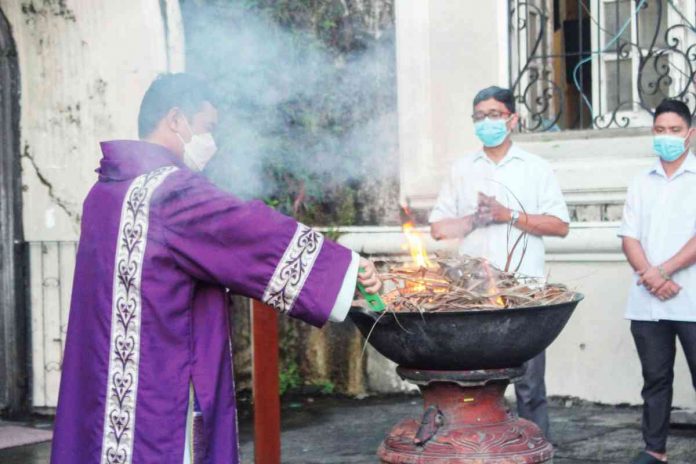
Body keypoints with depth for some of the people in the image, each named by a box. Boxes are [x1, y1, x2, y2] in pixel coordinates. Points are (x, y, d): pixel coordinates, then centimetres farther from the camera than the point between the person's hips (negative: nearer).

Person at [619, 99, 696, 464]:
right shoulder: (641, 184, 14)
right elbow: (629, 238, 7)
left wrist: (665, 271, -15)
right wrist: (650, 276, -10)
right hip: (647, 302, 4)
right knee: (655, 378, 9)